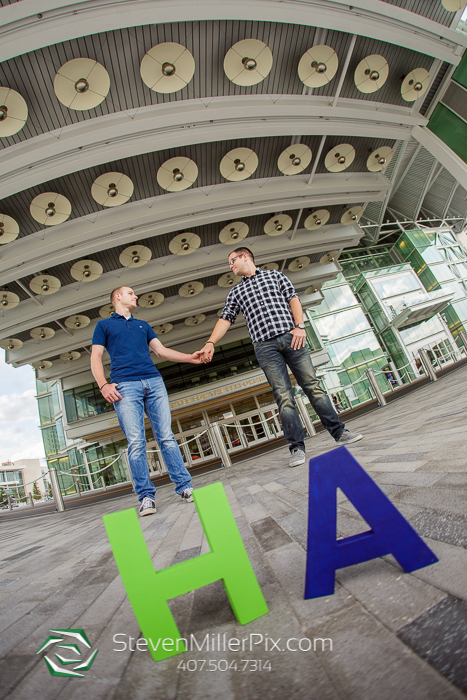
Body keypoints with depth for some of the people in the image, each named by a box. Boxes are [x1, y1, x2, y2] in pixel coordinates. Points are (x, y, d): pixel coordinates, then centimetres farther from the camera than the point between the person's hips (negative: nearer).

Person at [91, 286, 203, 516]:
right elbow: (96, 358, 9)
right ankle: (146, 496, -2)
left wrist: (190, 357, 7)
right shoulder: (104, 325, 18)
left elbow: (161, 350, 21)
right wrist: (103, 385, -8)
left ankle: (184, 486, -1)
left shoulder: (143, 325, 29)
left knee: (166, 437, -3)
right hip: (124, 385, -3)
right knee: (136, 442, -8)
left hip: (154, 382, 3)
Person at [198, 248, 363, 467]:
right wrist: (210, 343, -3)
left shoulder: (274, 275, 19)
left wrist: (299, 326, -7)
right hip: (265, 346, 1)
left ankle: (339, 433, 9)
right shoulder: (236, 291, 22)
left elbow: (293, 299, 9)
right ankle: (297, 447, -1)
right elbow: (225, 319, 12)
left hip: (290, 337, 0)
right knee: (283, 396, -5)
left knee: (312, 386, 0)